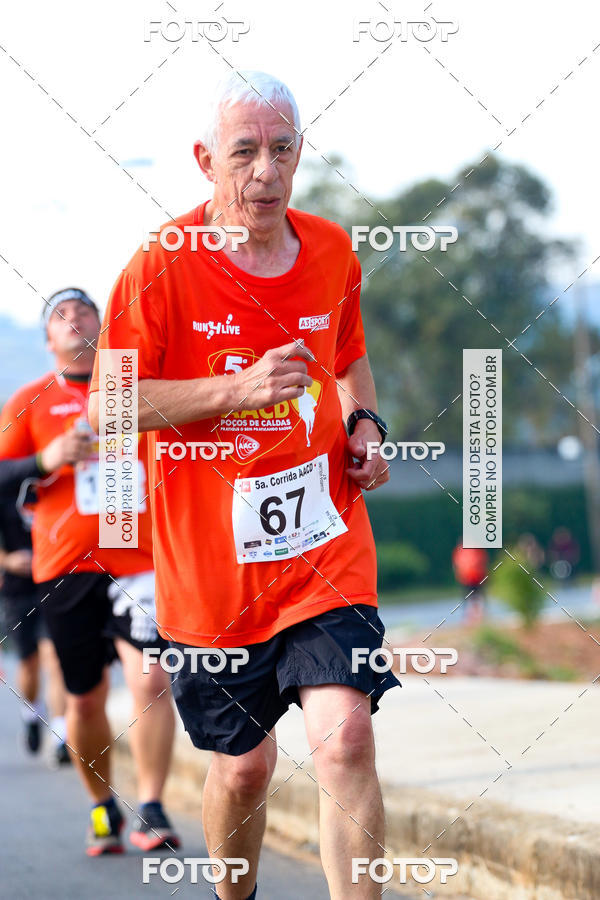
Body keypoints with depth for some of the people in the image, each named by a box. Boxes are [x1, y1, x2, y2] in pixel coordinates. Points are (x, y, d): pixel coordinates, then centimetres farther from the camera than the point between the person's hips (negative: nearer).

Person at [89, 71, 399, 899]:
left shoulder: (332, 254, 5)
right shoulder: (163, 267, -9)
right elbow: (109, 407, -10)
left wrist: (363, 424, 3)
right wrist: (240, 389, -20)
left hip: (324, 545, 2)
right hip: (210, 563, -2)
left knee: (345, 735, -18)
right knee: (244, 761, 11)